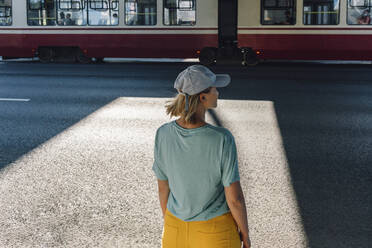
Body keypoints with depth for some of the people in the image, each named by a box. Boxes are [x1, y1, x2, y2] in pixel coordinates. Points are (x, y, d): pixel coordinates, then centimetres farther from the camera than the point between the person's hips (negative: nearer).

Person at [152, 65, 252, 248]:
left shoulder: (163, 135, -15)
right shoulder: (222, 139, -27)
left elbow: (163, 188, -3)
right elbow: (234, 197, -18)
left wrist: (169, 224, 14)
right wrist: (245, 233, 0)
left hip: (177, 232, 3)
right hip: (216, 233, -3)